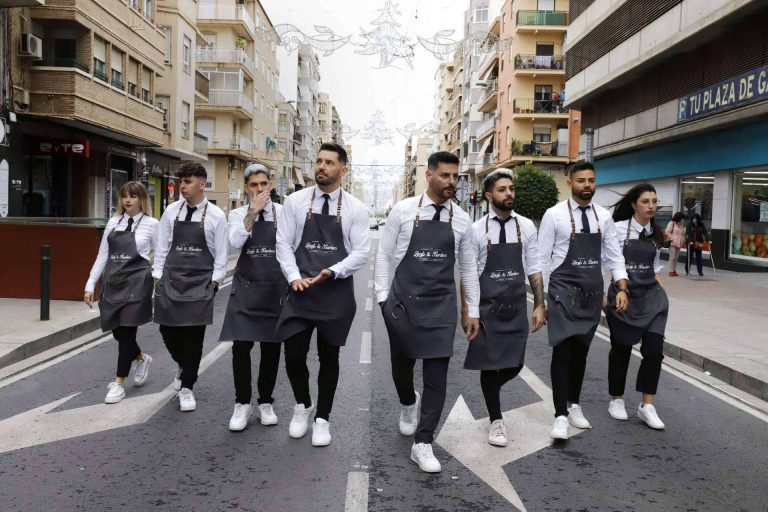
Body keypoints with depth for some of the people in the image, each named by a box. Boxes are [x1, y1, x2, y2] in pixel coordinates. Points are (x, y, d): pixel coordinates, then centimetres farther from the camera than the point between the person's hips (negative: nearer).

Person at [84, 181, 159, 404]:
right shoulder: (113, 223, 9)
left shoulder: (151, 224, -2)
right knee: (117, 331, 9)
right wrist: (90, 285, 8)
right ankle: (141, 359, 39)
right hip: (113, 282, 5)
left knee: (126, 331, -3)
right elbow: (102, 256, 12)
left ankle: (118, 383, 10)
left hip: (136, 282, -5)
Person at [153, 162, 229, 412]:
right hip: (171, 279, 3)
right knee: (168, 330, 6)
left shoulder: (216, 215, -4)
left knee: (193, 335, 0)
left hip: (200, 282, -3)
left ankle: (186, 388, 16)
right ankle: (183, 365, 38)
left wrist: (215, 281, -8)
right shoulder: (171, 211, 4)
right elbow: (162, 247, 8)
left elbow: (221, 253, -2)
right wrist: (157, 276, 4)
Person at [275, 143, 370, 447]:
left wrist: (333, 271, -19)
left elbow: (361, 252, -4)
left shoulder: (355, 209, 0)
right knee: (294, 355, 0)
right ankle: (302, 405, 30)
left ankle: (322, 418, 28)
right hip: (300, 290, 1)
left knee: (329, 357, 10)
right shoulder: (295, 201, 2)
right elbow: (283, 244, 2)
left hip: (337, 293, 0)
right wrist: (294, 277, -12)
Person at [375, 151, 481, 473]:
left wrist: (473, 310, 9)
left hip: (441, 305, 1)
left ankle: (423, 444, 9)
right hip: (402, 301, -1)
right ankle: (408, 403, 50)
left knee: (437, 376, -3)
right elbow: (384, 254, 0)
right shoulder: (403, 211, -4)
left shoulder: (462, 220, 4)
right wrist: (382, 297, -4)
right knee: (401, 365, 15)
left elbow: (468, 267, 10)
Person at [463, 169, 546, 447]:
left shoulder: (526, 226, 0)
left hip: (516, 308, 2)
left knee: (514, 364, 6)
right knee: (489, 363, 5)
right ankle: (496, 420, 24)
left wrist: (540, 305, 1)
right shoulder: (477, 230, -6)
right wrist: (466, 311, -5)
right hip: (487, 308, -2)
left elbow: (534, 269, 3)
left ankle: (490, 390, 40)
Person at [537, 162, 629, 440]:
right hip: (564, 291, -4)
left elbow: (614, 256, 9)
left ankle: (574, 405, 29)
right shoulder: (555, 215, -6)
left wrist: (622, 289, -3)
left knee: (581, 352, 13)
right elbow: (542, 257, -4)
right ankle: (561, 415, -1)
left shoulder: (604, 216, 7)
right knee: (563, 351, -8)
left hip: (592, 293, 4)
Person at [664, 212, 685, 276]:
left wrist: (682, 240, 11)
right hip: (672, 243, -7)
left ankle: (674, 270, 12)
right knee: (672, 257, -7)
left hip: (679, 244, 7)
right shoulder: (671, 223, -6)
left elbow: (683, 233, 24)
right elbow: (667, 232, -11)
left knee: (676, 257, 7)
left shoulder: (681, 224, 15)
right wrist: (672, 238, -13)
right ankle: (671, 271, -3)